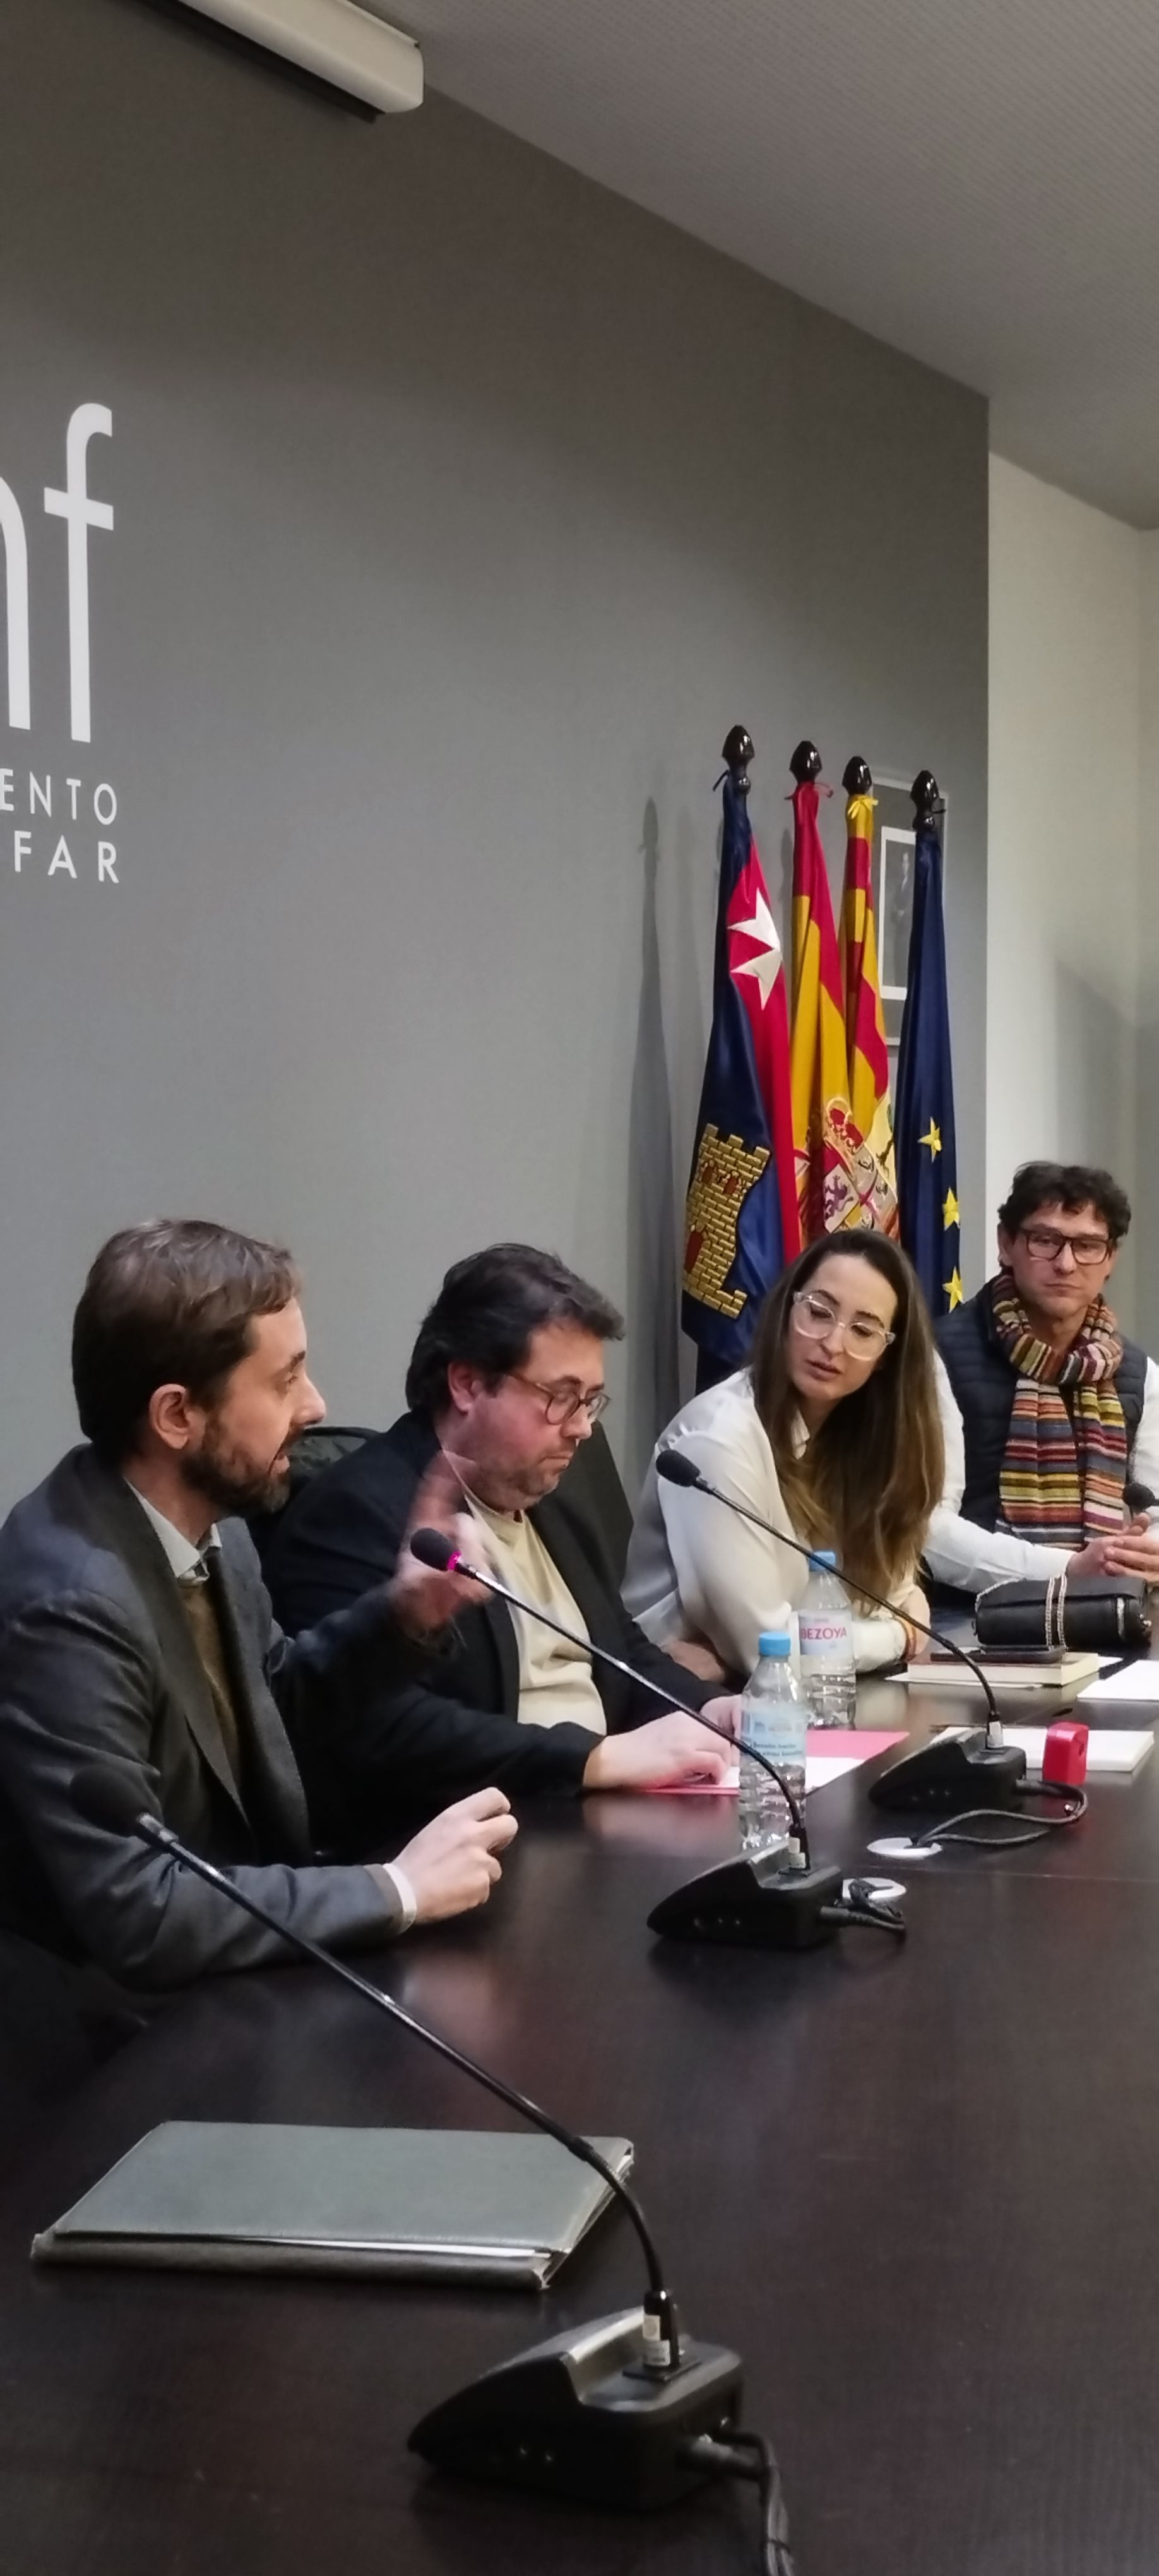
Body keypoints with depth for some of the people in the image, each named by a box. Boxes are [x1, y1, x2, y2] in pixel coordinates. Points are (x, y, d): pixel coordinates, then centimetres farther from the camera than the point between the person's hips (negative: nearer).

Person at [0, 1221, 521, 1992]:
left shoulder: (207, 1522, -2)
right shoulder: (69, 1607, -27)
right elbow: (133, 1916, -29)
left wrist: (400, 1614, -1)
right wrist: (397, 1890, -21)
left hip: (241, 1966, 7)